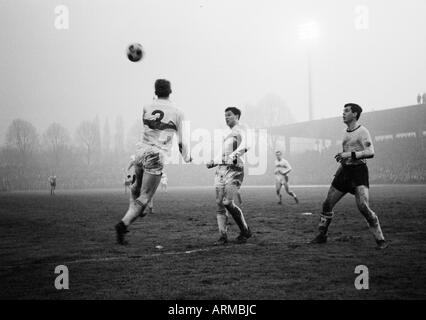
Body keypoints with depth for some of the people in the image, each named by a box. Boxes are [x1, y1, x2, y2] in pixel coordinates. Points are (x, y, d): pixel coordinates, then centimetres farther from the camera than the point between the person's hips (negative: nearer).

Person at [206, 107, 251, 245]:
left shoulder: (239, 131, -3)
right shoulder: (228, 134, 25)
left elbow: (243, 146, -24)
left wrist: (235, 155, -38)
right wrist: (213, 162, 38)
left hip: (234, 170, -8)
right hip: (221, 169, 8)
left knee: (227, 202, -16)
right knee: (219, 203, 1)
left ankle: (245, 231, 0)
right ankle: (223, 236, 5)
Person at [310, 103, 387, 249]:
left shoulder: (362, 131, -8)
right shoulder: (346, 133, 16)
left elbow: (370, 152, -19)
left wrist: (349, 154, -23)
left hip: (358, 171, -7)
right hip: (345, 170, 8)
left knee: (363, 206, -20)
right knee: (327, 204, 7)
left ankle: (380, 239, -8)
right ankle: (322, 235, 23)